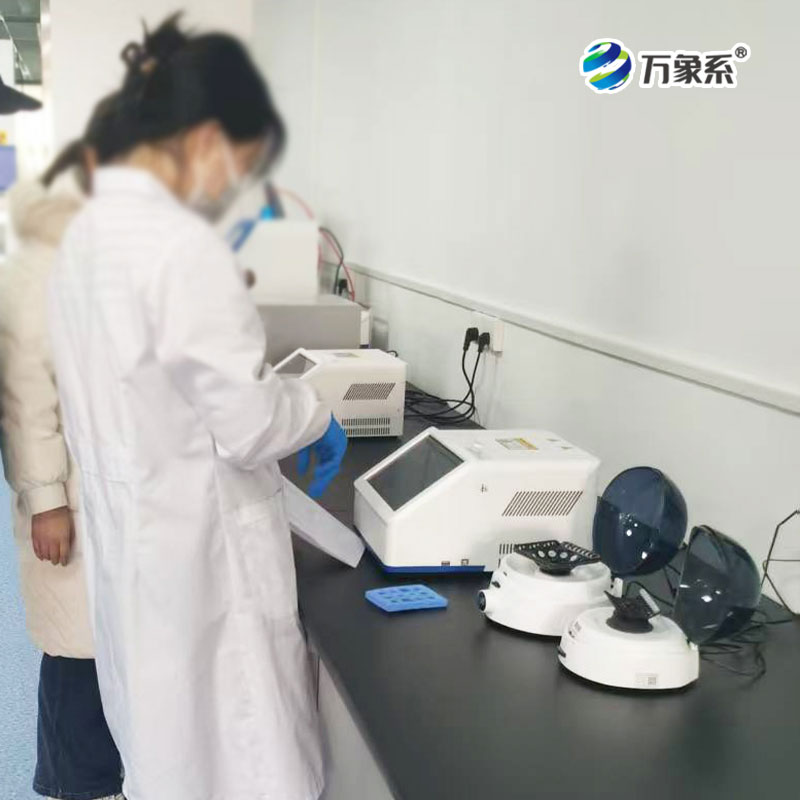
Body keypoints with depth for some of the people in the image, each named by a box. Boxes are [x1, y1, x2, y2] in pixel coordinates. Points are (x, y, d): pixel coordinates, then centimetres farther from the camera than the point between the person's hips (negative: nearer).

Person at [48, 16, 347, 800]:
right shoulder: (182, 242, -23)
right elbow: (246, 423, -21)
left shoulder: (88, 231, 5)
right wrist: (318, 417, -3)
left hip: (132, 539, 9)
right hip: (201, 548, -9)